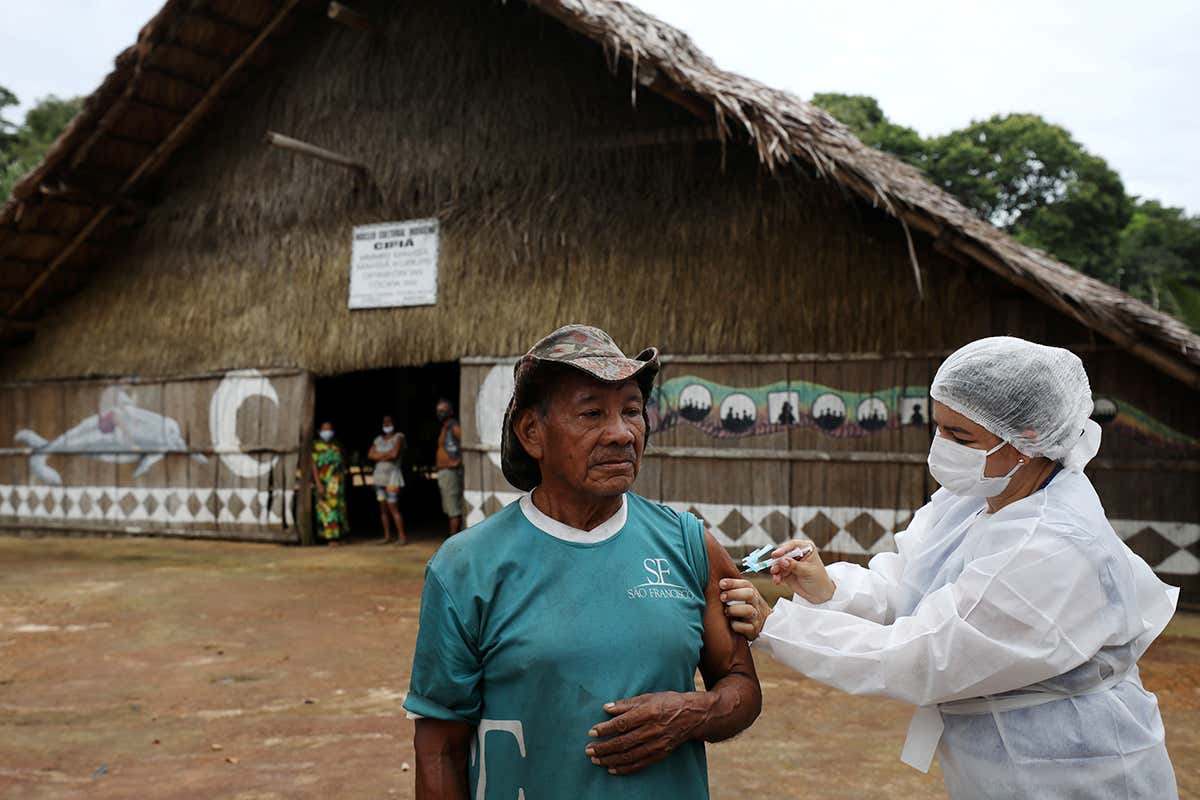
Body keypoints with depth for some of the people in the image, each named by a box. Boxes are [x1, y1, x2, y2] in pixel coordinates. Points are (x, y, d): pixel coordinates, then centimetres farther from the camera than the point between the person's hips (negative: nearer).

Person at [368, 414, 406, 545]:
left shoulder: (399, 437, 0)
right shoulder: (378, 439, 15)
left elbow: (394, 454, -14)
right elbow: (370, 455, 3)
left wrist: (380, 456, -1)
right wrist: (387, 454, -6)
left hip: (392, 475, -6)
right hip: (379, 475, 6)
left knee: (393, 506, -13)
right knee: (383, 507, 5)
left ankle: (402, 536, -10)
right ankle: (387, 536, 11)